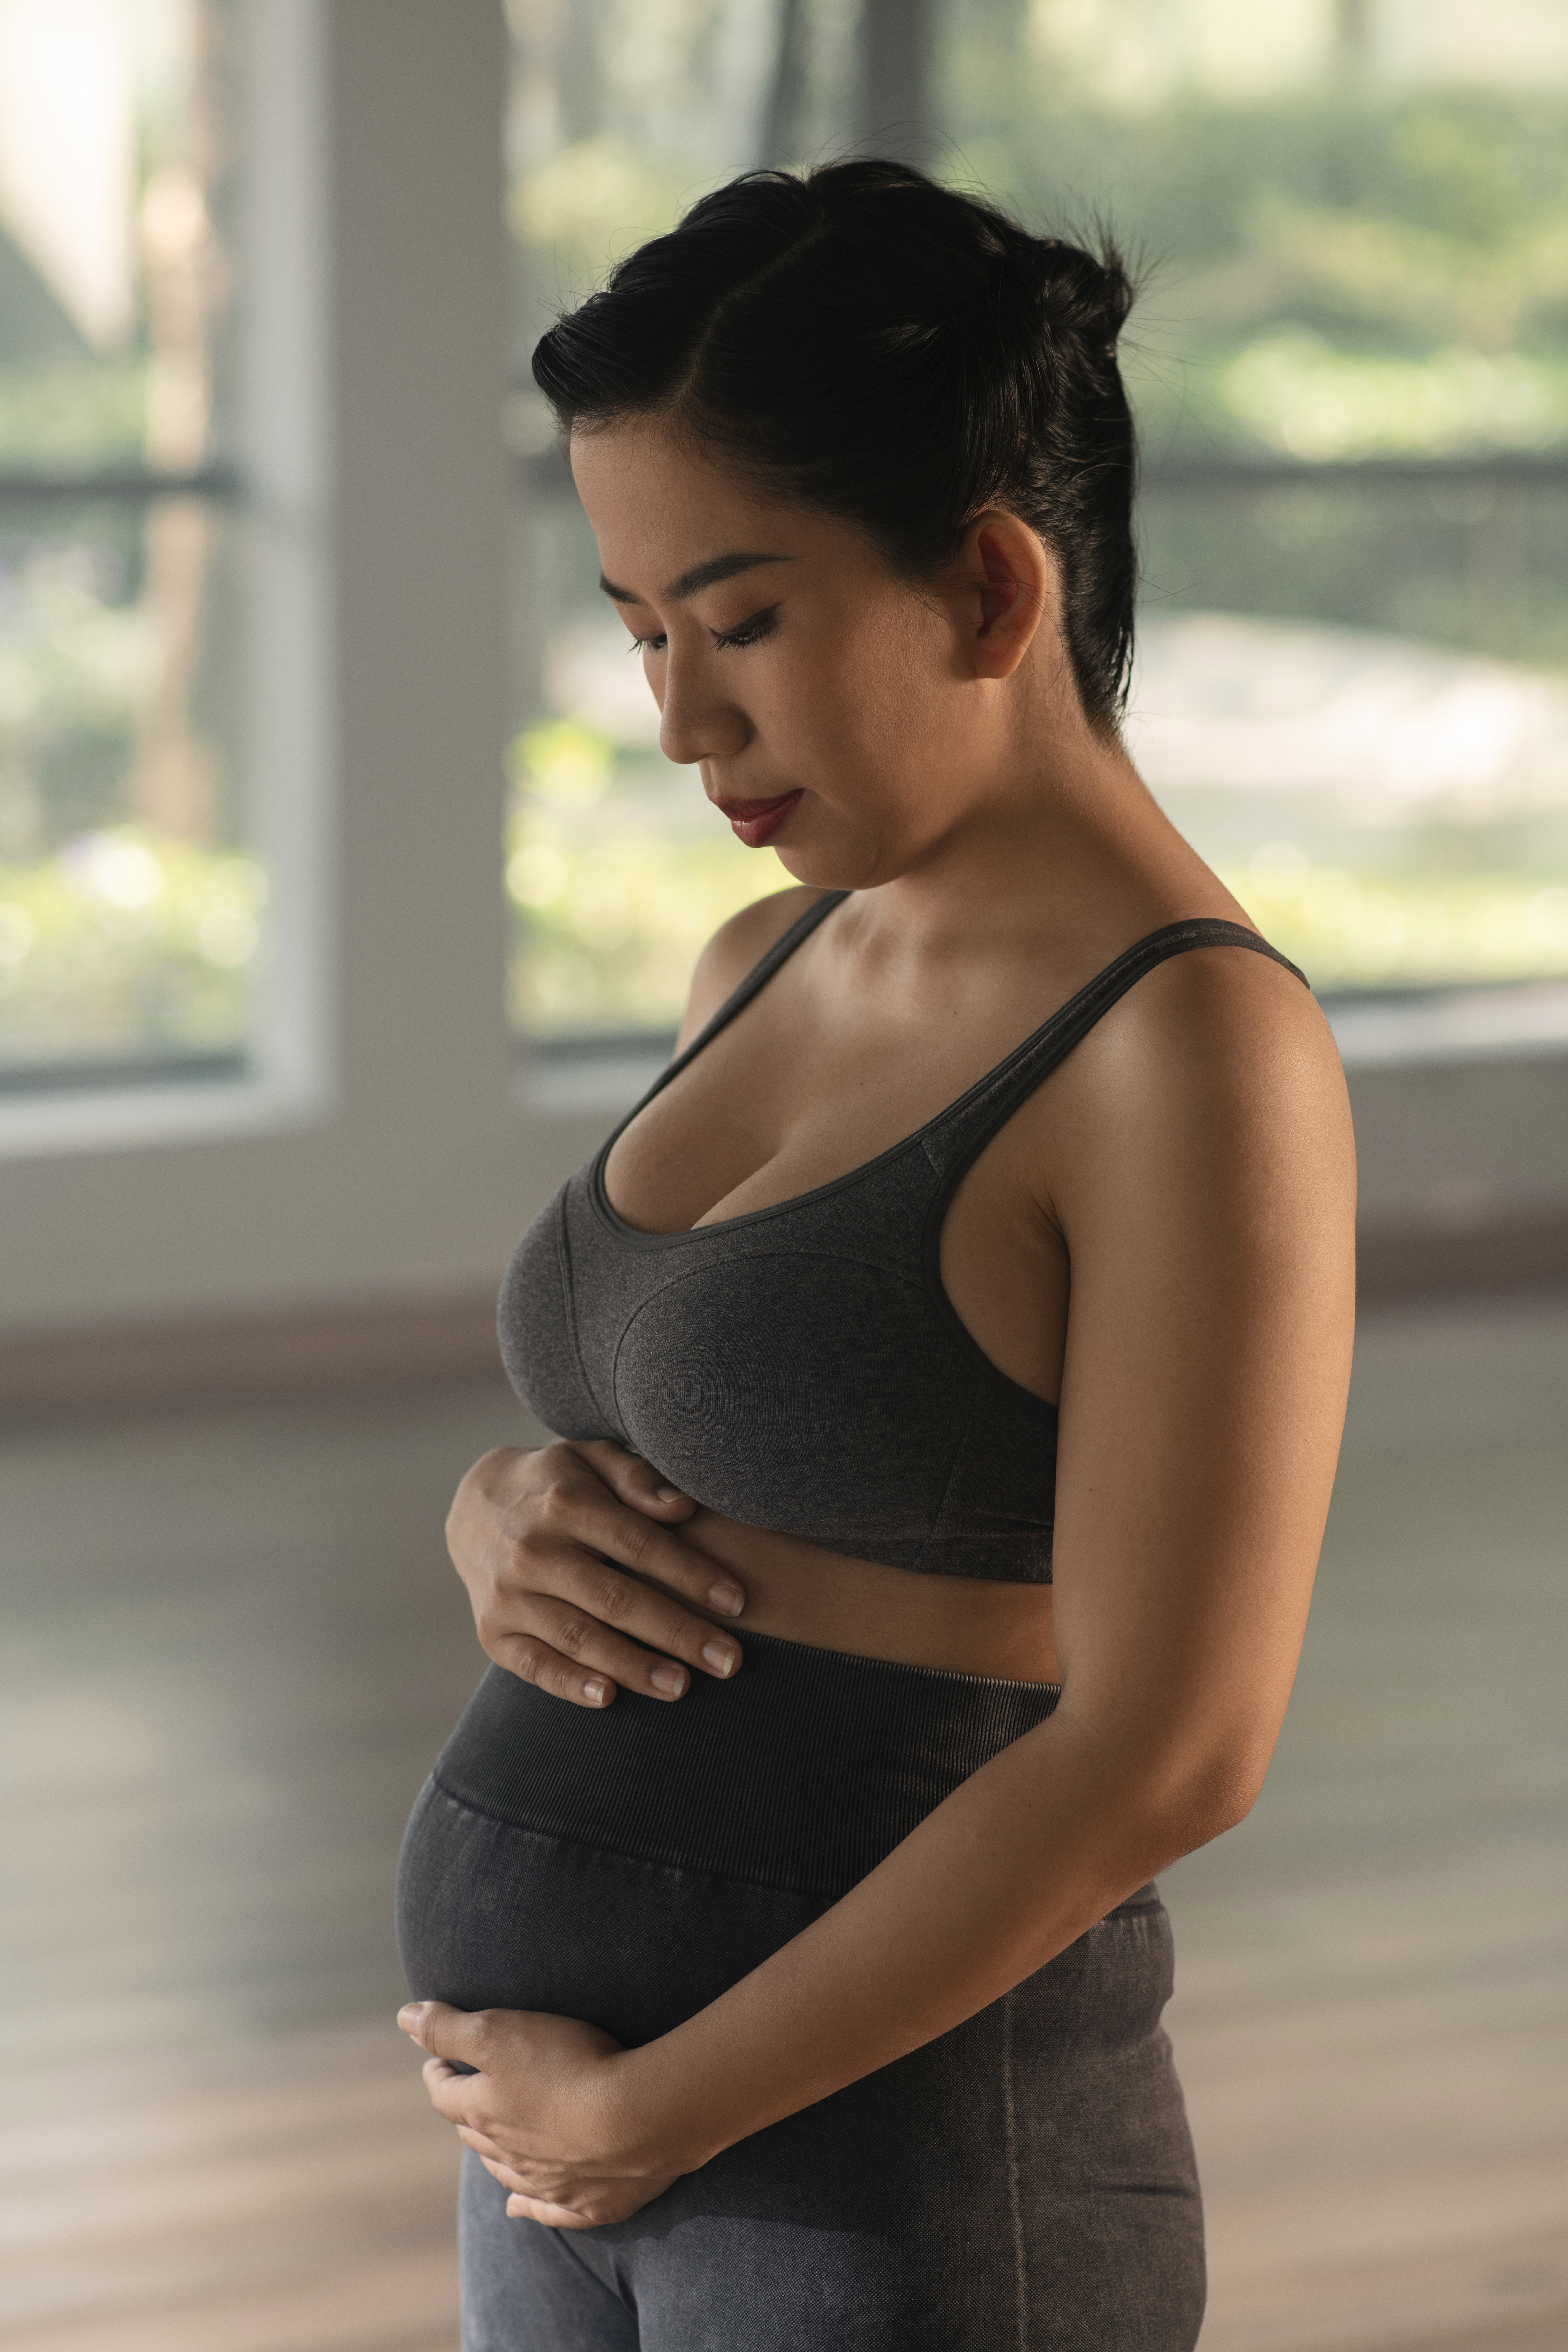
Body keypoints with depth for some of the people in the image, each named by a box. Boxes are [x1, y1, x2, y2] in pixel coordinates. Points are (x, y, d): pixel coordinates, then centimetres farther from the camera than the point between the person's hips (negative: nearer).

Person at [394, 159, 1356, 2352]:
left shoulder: (1196, 1050, -15)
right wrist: (510, 1528, -5)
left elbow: (1162, 1749, -19)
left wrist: (642, 2111, -15)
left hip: (895, 2175, -7)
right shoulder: (769, 970, 9)